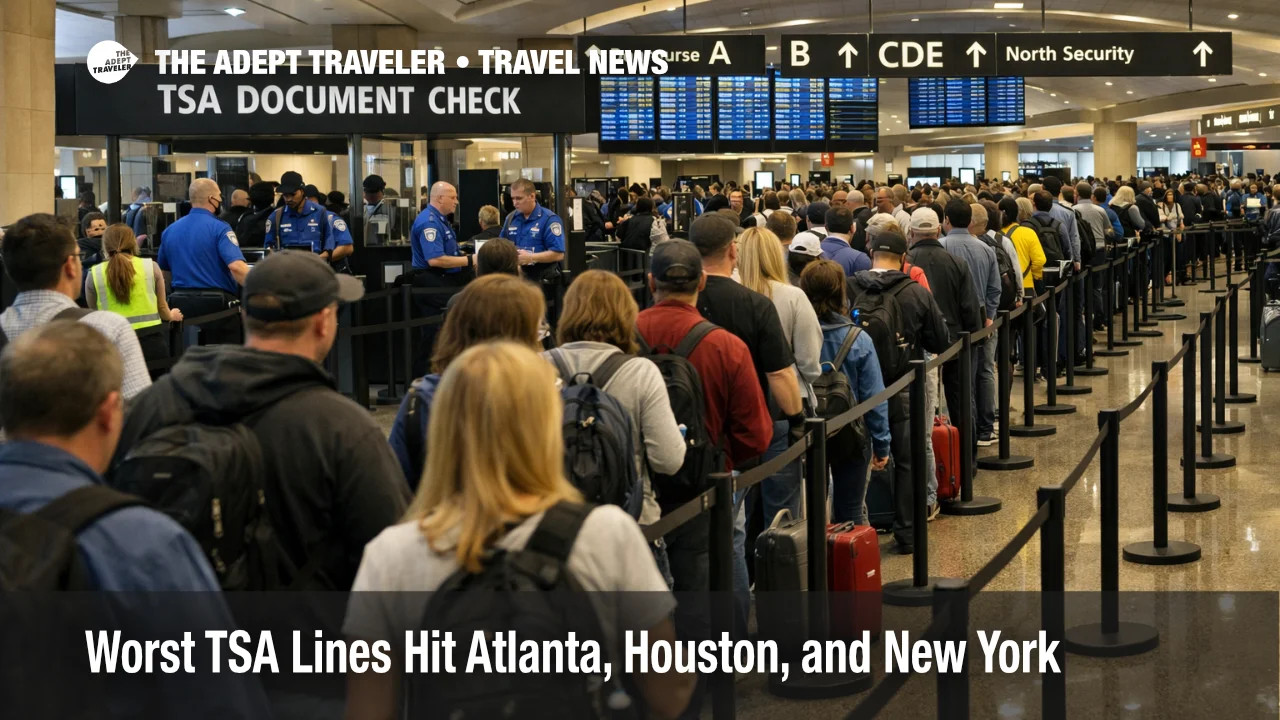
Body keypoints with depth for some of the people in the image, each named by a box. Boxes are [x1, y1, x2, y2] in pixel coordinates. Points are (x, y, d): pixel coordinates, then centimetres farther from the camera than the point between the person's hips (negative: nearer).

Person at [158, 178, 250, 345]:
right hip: (216, 302, -6)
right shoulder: (219, 228, -11)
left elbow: (163, 270, 20)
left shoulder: (170, 231, 9)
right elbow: (236, 266, -25)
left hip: (182, 303, 6)